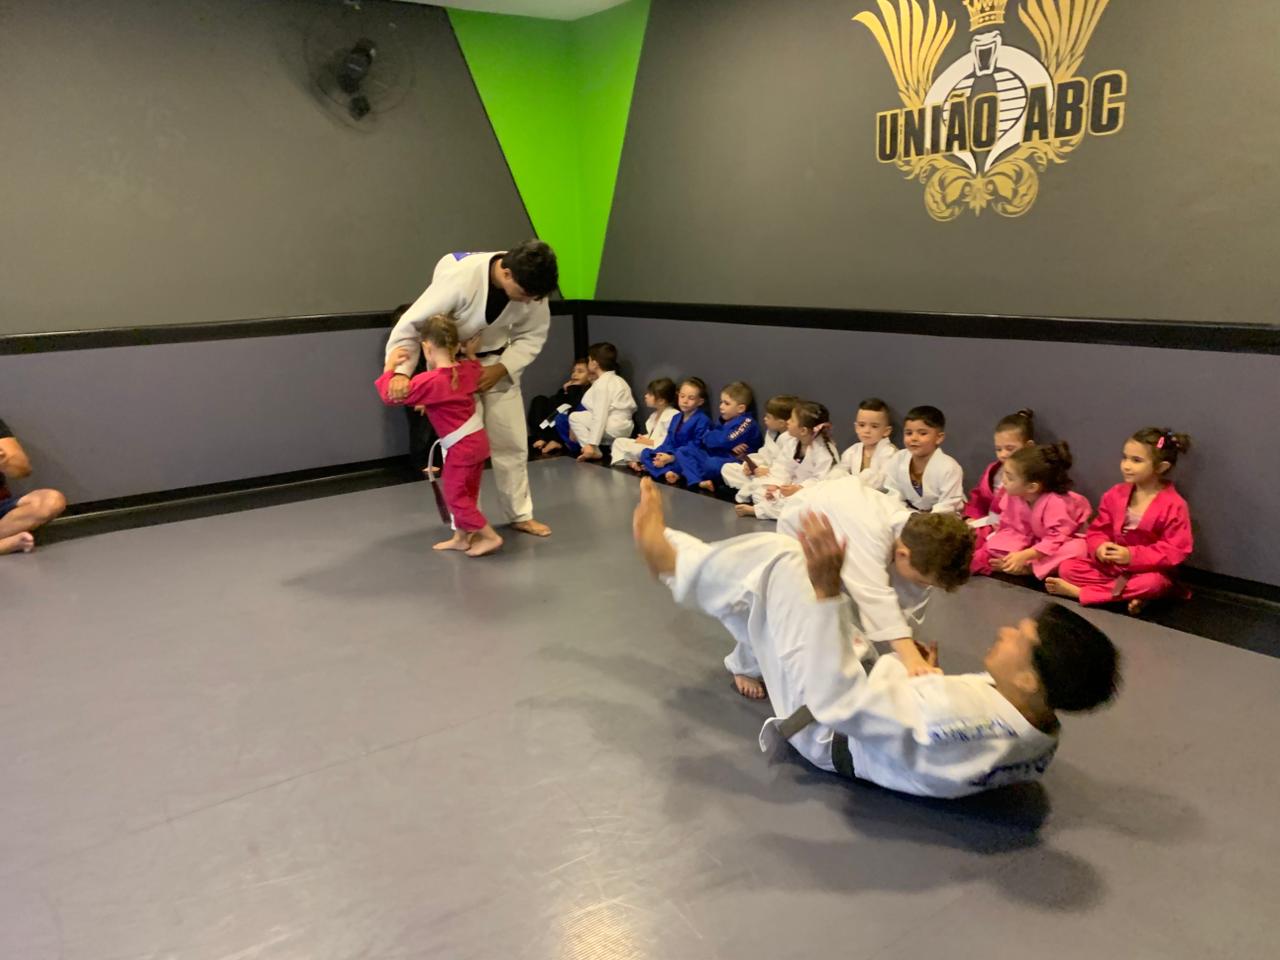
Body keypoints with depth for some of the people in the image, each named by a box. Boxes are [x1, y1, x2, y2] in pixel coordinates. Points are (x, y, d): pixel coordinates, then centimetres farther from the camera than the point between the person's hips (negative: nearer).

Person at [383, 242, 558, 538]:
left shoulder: (530, 286, -21)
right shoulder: (460, 277, -34)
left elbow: (533, 336, -8)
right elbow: (411, 323, -27)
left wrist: (501, 368, -22)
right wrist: (401, 371, -38)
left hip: (497, 363, 4)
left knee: (512, 442, 8)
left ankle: (520, 515, 24)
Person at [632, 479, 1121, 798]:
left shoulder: (961, 714, -43)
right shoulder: (1037, 737, -17)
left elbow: (836, 700, -39)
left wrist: (826, 587, -42)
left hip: (828, 730, -7)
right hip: (879, 684, 7)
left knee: (782, 564, -11)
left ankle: (669, 556, 13)